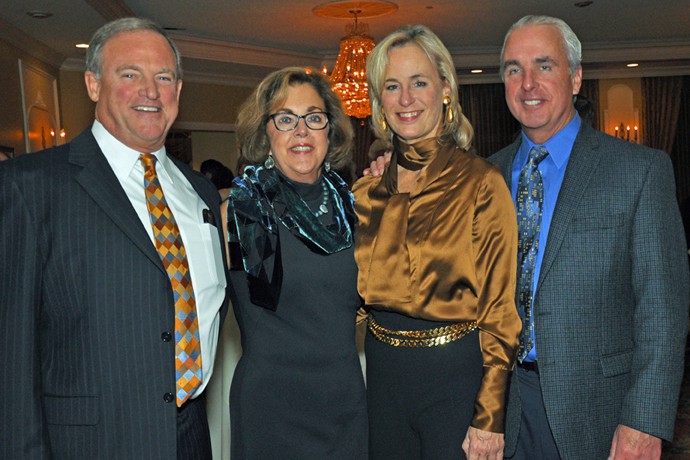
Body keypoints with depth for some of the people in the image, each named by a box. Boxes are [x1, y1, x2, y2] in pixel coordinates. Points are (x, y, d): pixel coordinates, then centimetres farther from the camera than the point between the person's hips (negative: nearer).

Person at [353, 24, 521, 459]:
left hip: (455, 374, -4)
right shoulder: (366, 191, 3)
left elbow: (500, 309, -10)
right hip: (383, 373, 5)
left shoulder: (481, 184, -10)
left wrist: (489, 418, -12)